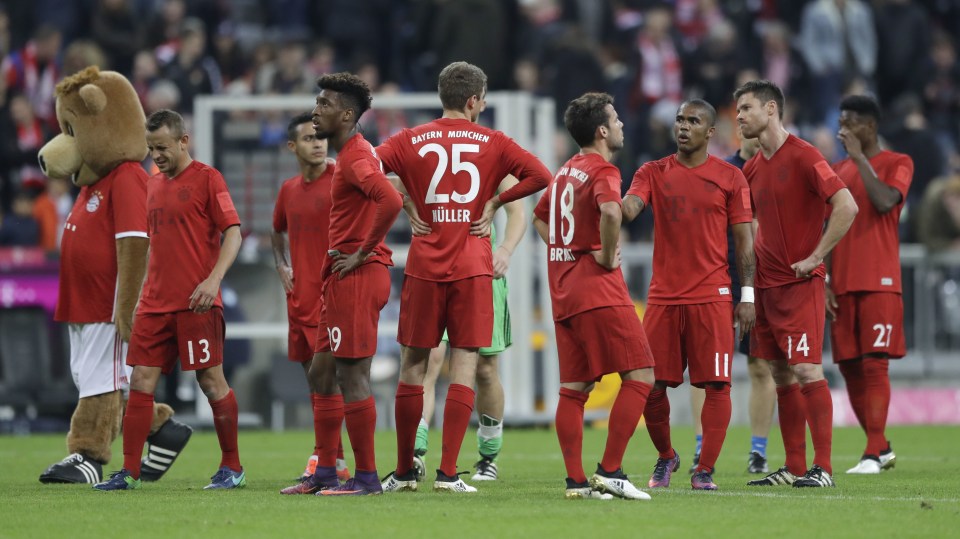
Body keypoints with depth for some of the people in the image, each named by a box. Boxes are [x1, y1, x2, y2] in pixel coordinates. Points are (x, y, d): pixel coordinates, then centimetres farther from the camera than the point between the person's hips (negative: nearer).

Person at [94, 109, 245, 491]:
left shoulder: (206, 178, -4)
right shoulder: (154, 184, 16)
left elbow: (233, 233, -9)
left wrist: (213, 279, -21)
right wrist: (143, 290, 17)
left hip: (196, 302, -7)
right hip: (156, 301, 7)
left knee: (211, 381, -3)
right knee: (141, 381, 1)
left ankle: (232, 468, 8)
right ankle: (129, 472, 2)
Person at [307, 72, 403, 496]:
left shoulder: (354, 157, -15)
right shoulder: (352, 154, 17)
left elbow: (391, 201, -31)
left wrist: (363, 252, -22)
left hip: (357, 276, -11)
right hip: (343, 275, 11)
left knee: (352, 375, -8)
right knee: (322, 371, 15)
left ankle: (366, 477, -5)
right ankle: (325, 473, 19)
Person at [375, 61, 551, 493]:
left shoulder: (412, 141, 4)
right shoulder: (492, 142, 3)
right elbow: (540, 175, -5)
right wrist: (494, 202, 3)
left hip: (424, 267, 1)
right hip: (472, 268, -1)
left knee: (412, 367, 9)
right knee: (464, 367, -1)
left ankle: (404, 472, 13)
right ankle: (448, 473, -8)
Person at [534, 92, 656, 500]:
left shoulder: (565, 172, 16)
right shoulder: (602, 171, -10)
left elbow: (540, 218, 30)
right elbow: (610, 210, -32)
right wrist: (608, 254, -18)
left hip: (563, 293, 9)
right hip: (599, 291, -9)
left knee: (574, 388, 8)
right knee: (640, 375, -5)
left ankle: (576, 480, 5)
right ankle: (609, 471, -11)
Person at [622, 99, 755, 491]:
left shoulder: (730, 178, 5)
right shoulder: (654, 173, 9)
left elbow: (744, 239, 5)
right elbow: (628, 208, -8)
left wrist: (748, 296, -1)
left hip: (712, 296, -2)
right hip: (663, 296, 2)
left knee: (716, 384, -6)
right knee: (651, 385, 1)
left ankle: (705, 470, 0)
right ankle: (665, 458, 22)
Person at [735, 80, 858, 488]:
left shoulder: (803, 157, -11)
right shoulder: (753, 168, 13)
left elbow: (847, 207, -19)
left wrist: (815, 257, -17)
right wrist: (752, 261, 13)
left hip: (800, 284, -8)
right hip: (767, 283, 8)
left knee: (806, 370, -11)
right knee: (782, 375, 7)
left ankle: (823, 467, -8)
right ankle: (794, 468, 11)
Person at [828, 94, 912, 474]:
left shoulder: (897, 164, 1)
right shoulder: (838, 172, 16)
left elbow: (885, 202, -19)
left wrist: (859, 157, -14)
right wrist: (825, 283, 8)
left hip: (879, 283, -6)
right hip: (843, 286, 6)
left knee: (874, 364, -11)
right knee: (850, 367, 5)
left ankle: (872, 455, -13)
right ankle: (881, 448, 16)